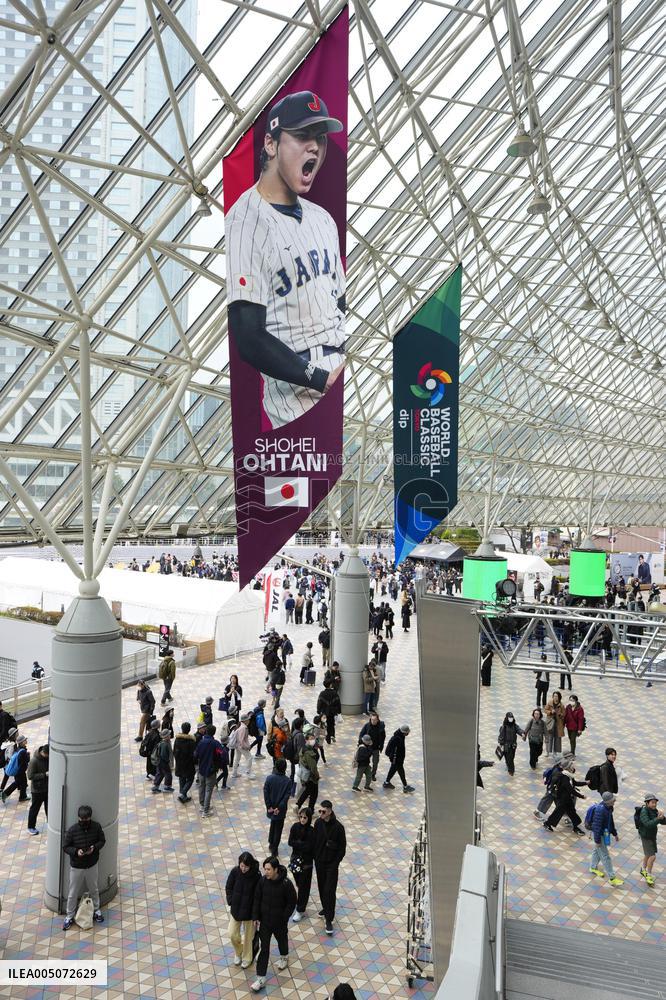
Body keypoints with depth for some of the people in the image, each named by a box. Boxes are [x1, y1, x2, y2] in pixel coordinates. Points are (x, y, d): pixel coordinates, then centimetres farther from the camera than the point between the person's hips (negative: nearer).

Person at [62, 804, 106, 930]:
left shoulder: (96, 827, -14)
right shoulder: (72, 830, -20)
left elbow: (102, 840, -2)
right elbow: (65, 847, -10)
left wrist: (95, 847, -22)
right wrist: (76, 851, -27)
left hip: (92, 865, 2)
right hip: (76, 867, -1)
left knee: (94, 889, 21)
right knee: (73, 893, 13)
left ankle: (96, 910, 43)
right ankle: (69, 916, 34)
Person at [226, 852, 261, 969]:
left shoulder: (256, 876, -24)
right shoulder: (235, 872, -16)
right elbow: (228, 888, -2)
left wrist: (254, 914, -14)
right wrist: (231, 903, -9)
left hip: (249, 910, -3)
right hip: (235, 908, 3)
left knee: (248, 935, 14)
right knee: (232, 934, 8)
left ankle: (247, 958, 40)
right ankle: (238, 952, 39)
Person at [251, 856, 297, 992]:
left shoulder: (286, 883, -26)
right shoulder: (262, 881, -17)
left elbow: (292, 902, -15)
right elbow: (257, 899, -4)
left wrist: (284, 918, -16)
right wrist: (256, 917, -4)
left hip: (280, 921, -2)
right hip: (264, 920, 2)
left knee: (282, 940, 25)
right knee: (264, 948, 7)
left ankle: (284, 957, 55)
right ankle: (261, 978, 18)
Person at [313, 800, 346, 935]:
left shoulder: (338, 827, -20)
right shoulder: (318, 823, -8)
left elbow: (342, 847, -11)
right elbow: (315, 840, 4)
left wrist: (336, 863, -12)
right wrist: (315, 857, 3)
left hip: (331, 864, -4)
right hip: (319, 862, 4)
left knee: (330, 891, -5)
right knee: (321, 887, 18)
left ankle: (329, 919, 5)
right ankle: (325, 908, 40)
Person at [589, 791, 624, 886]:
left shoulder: (609, 807, -4)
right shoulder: (600, 810, -33)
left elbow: (611, 821, 12)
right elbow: (596, 826, -28)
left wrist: (614, 833, 20)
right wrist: (597, 841, -22)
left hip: (605, 833, 9)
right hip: (599, 835, -9)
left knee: (597, 851, 26)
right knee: (605, 856, 1)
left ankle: (593, 867, 44)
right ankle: (612, 878, 9)